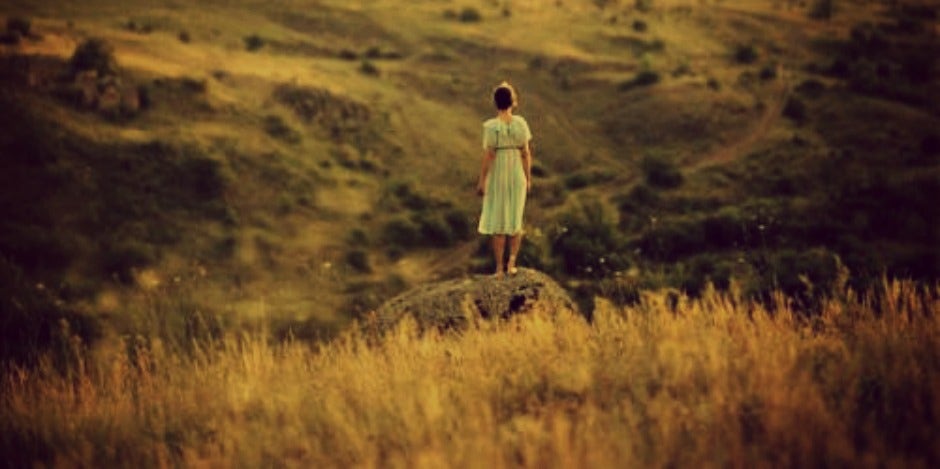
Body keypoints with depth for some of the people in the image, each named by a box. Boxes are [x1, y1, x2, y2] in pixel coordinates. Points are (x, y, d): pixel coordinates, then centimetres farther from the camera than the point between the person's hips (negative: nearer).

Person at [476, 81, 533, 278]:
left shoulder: (491, 126, -16)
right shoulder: (520, 123, -7)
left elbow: (488, 155, -15)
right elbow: (526, 153, -3)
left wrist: (481, 181, -7)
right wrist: (528, 178, 8)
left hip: (497, 176, -3)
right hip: (517, 174, 3)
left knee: (497, 221, 6)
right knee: (515, 219, 17)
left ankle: (499, 269, 8)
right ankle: (511, 263, 11)